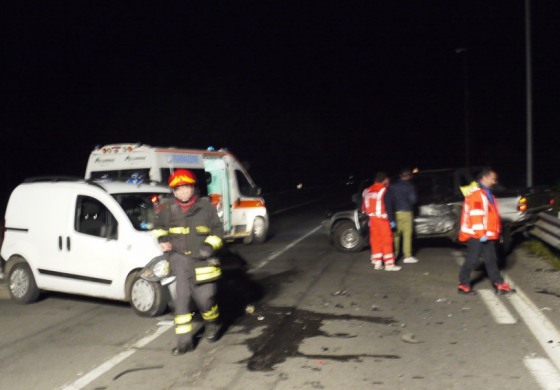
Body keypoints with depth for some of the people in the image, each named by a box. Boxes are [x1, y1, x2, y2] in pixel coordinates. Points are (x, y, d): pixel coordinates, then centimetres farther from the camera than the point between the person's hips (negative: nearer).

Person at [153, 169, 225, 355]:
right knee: (182, 297, -6)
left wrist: (209, 246, -9)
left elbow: (218, 229, 5)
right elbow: (159, 227, 20)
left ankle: (212, 324, 34)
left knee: (205, 297, 0)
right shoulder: (168, 209, 2)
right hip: (180, 258, 1)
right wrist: (162, 239, 1)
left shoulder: (205, 206, -1)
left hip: (202, 259, -1)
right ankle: (184, 341, 1)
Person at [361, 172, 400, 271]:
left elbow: (364, 207, 14)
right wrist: (392, 220, -11)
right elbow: (388, 206, -14)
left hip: (372, 218, 6)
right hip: (382, 219, -6)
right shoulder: (384, 190, -11)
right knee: (387, 240, -2)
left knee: (375, 240, 12)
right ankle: (389, 264, -2)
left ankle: (377, 262, 15)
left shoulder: (367, 191, 10)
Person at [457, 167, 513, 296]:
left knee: (491, 260, 11)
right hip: (476, 235, -10)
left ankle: (500, 286, 15)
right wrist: (481, 233, -24)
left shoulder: (487, 193, 17)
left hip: (487, 235, 10)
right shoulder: (475, 193, -16)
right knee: (472, 260, -2)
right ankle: (464, 285, 8)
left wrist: (495, 232, 21)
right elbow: (476, 215, -22)